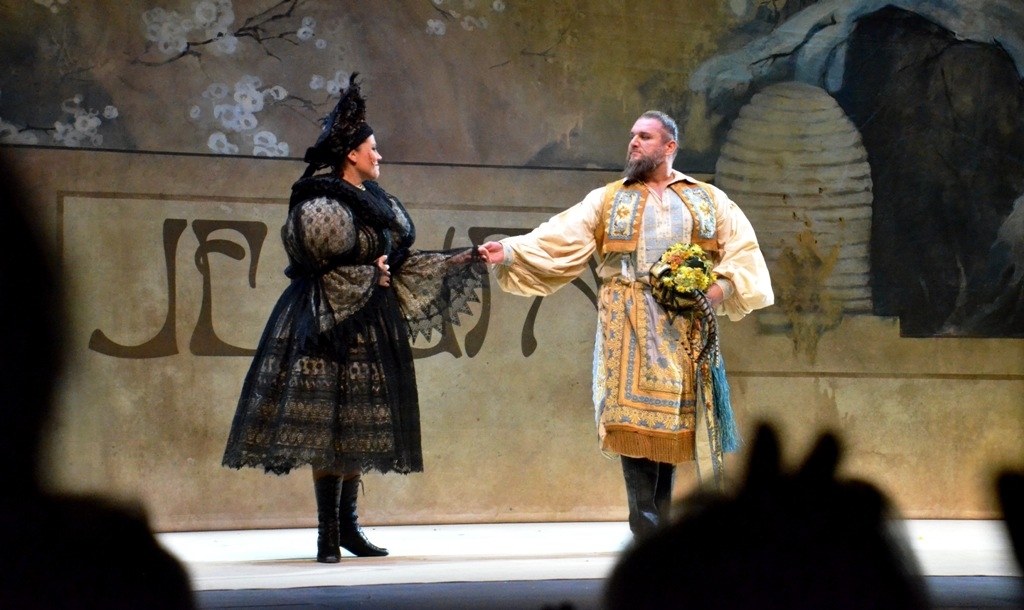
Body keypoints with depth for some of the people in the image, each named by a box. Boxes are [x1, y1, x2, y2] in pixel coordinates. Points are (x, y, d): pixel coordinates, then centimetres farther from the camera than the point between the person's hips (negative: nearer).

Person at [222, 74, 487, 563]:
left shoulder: (373, 201, 14)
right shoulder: (322, 206, -12)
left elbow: (397, 261, 18)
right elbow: (319, 271, -16)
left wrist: (457, 262, 14)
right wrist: (370, 276, -9)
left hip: (370, 328, 8)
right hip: (331, 329, -8)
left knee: (358, 431, 9)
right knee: (328, 429, -7)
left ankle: (348, 526, 15)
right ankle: (327, 535, -3)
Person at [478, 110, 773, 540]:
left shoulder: (709, 201, 15)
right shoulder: (607, 200, 13)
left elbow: (743, 249, 8)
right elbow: (559, 240, 2)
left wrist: (724, 285, -11)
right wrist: (509, 252, -13)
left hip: (684, 330, 1)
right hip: (630, 328, -1)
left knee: (672, 421, -1)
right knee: (636, 420, -11)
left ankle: (656, 528, 7)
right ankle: (647, 535, -10)